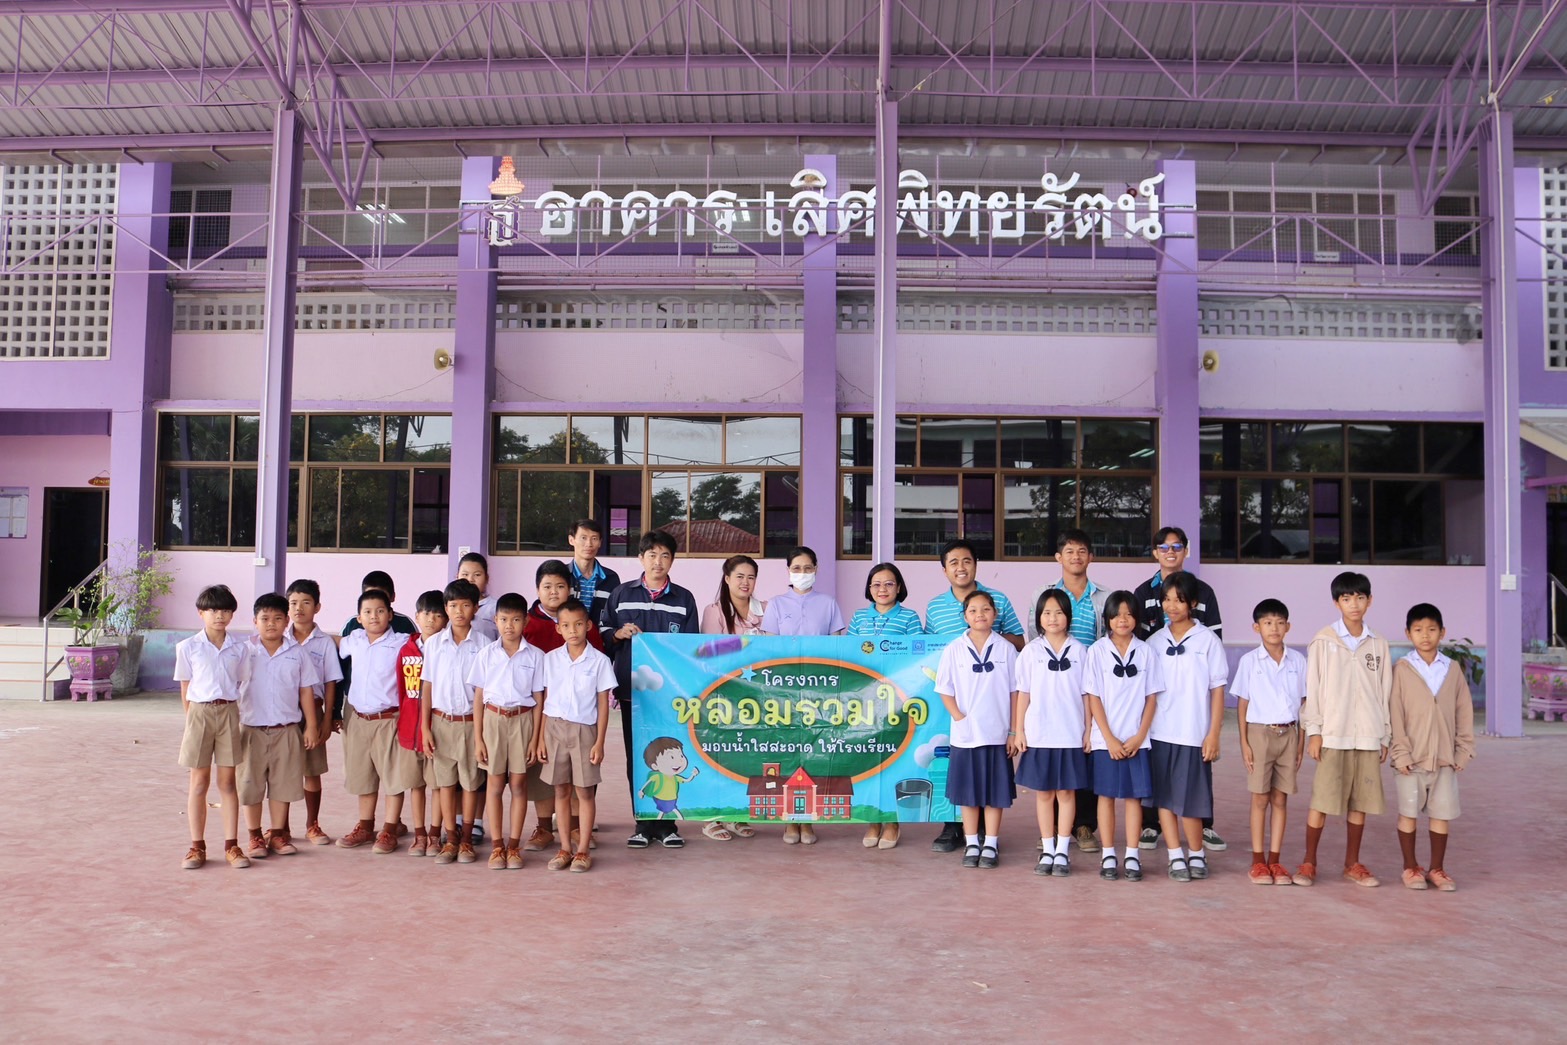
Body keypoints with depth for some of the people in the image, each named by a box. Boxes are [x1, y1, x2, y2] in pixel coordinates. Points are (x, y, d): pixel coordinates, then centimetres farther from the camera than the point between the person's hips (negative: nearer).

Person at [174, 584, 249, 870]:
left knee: (228, 781, 5)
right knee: (199, 782, 6)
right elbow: (185, 689, 5)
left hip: (229, 713, 1)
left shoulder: (238, 647, 4)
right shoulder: (188, 647, 0)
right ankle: (197, 846, 14)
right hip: (200, 712, -1)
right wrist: (191, 720, 3)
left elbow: (240, 683, 7)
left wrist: (230, 712, 1)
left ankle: (231, 845, 10)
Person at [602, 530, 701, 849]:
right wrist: (618, 634, -10)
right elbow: (602, 633, 12)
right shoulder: (621, 595, 8)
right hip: (632, 689, 1)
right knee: (637, 757, 5)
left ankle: (666, 824, 11)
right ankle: (643, 824, 15)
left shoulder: (684, 599, 8)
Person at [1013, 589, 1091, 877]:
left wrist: (1088, 731, 0)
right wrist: (1019, 730, 0)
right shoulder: (1031, 651, 2)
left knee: (1066, 792, 5)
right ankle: (1047, 851, 16)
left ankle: (1062, 852, 13)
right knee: (1043, 793, 8)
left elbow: (1086, 694, 3)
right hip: (1038, 734, 1)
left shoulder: (1079, 651, 1)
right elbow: (1023, 693, 4)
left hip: (1071, 735, 0)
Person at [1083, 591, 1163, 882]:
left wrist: (1139, 736, -6)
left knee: (1134, 795, 5)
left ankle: (1132, 856, 12)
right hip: (1105, 739, -1)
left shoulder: (1145, 652, 2)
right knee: (1106, 795, 5)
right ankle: (1108, 856, 13)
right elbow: (1093, 698, -3)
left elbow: (1151, 698, 3)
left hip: (1136, 740, 1)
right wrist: (1110, 738, -8)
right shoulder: (1097, 651, -2)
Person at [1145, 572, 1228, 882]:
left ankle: (1196, 855, 18)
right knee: (1164, 796, 5)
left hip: (1194, 734, -3)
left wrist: (1214, 735, -5)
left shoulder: (1208, 640, -1)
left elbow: (1217, 689, -1)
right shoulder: (1155, 641, 7)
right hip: (1159, 732, 3)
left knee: (1190, 800, -1)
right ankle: (1176, 856, 16)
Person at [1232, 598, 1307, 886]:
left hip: (1288, 734, 2)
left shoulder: (1297, 661, 3)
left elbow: (1303, 704, 7)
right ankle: (1258, 862, 9)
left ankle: (1274, 860, 13)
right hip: (1260, 732, -2)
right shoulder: (1249, 661, -3)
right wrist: (1244, 743, -6)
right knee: (1260, 799, 2)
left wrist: (1301, 742, 4)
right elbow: (1243, 705, -1)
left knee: (1281, 799, 6)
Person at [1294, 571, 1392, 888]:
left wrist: (1385, 736, 9)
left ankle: (1352, 863, 21)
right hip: (1333, 734, -3)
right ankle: (1309, 862, 8)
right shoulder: (1324, 641, -1)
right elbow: (1312, 688, -2)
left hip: (1368, 736, 3)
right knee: (1322, 799, -2)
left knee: (1360, 801, 8)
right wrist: (1313, 731, -6)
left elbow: (1385, 691, 11)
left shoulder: (1378, 644, 8)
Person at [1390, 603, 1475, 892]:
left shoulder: (1452, 670, 5)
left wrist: (1463, 751, 4)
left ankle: (1437, 868, 20)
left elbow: (1464, 713, 8)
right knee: (1409, 812, 4)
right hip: (1412, 758, -2)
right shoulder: (1402, 669, -4)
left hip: (1445, 758, 2)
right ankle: (1410, 868, 17)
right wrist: (1401, 753, -9)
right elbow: (1395, 714, -5)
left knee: (1441, 813, 7)